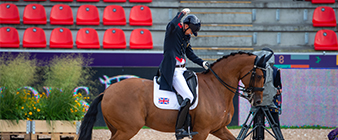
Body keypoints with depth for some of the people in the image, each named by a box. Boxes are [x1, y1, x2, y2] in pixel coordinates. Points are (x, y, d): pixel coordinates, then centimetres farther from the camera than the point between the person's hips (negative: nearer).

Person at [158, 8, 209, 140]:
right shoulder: (174, 31, -10)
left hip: (182, 69, 10)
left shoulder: (186, 36, 15)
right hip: (173, 71, -10)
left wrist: (202, 63, 14)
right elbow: (172, 24, -35)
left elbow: (190, 54, 25)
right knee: (189, 97, -19)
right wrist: (182, 14, -23)